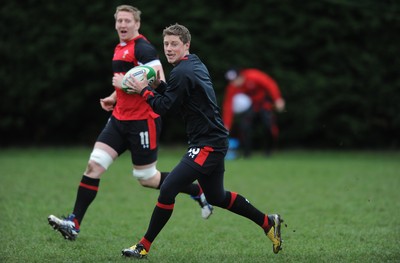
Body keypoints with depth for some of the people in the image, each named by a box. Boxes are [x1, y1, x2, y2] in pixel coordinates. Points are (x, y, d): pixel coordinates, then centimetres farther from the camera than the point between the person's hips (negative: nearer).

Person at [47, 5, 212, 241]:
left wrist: (126, 84, -24)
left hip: (143, 121, -8)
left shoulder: (143, 48, -15)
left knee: (147, 179, 1)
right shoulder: (120, 49, 14)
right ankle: (74, 224, -5)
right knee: (94, 165, -4)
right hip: (120, 119, 8)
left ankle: (198, 191, 22)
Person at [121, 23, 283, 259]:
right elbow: (175, 95, 20)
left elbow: (163, 107, -17)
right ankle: (269, 222, 31)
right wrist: (157, 85, 6)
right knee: (217, 197, 23)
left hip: (207, 145, -10)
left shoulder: (183, 72, -17)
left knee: (168, 190, -13)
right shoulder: (195, 63, 12)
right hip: (215, 140, 10)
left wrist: (144, 90, -4)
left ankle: (144, 246, -8)